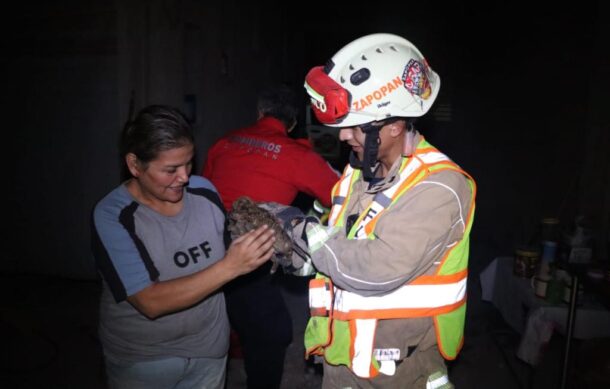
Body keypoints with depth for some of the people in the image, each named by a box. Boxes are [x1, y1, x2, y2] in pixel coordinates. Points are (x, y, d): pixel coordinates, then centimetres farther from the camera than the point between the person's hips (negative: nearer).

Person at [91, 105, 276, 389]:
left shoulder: (203, 190, -10)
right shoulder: (112, 215, -20)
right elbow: (151, 302, -26)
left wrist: (255, 245, -16)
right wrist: (230, 267, -34)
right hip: (143, 362, -3)